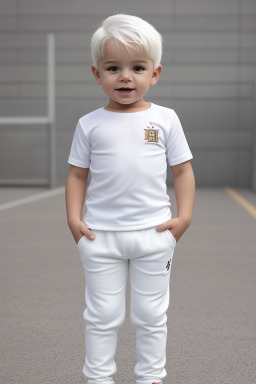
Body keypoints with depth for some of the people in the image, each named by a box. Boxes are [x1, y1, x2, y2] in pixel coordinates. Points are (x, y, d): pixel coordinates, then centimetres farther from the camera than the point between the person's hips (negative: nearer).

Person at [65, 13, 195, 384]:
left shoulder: (165, 118, 0)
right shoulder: (90, 124, 1)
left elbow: (183, 170, 4)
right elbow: (77, 174, 5)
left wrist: (184, 217, -5)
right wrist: (74, 218, -5)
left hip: (153, 233, 0)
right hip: (100, 236, 0)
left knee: (151, 315, 12)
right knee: (102, 315, 10)